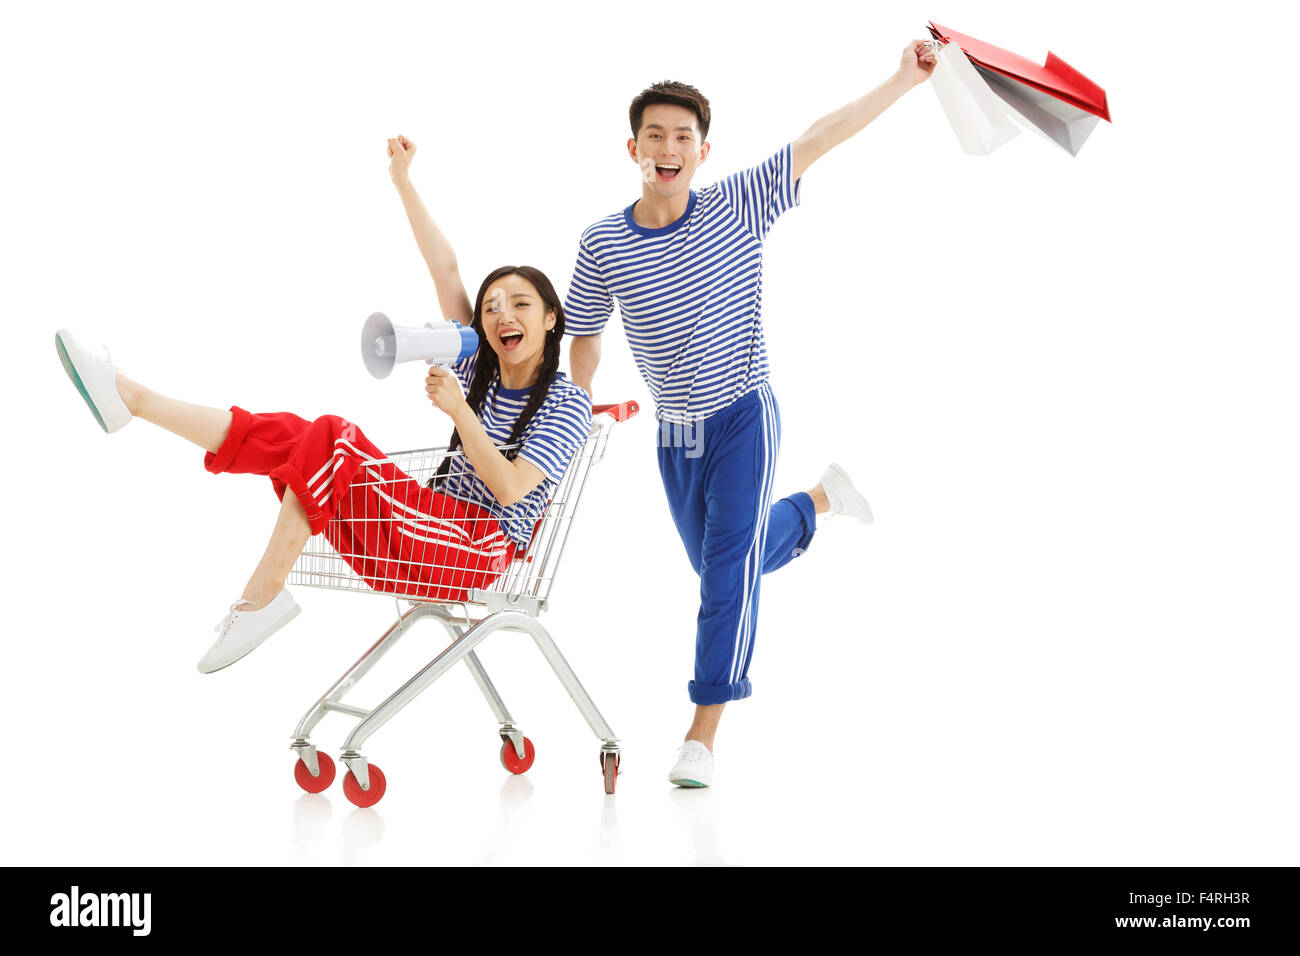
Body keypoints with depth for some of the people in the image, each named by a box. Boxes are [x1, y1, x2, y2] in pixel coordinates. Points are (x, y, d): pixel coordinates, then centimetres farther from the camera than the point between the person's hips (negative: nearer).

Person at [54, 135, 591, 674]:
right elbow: (445, 269, 14)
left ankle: (259, 600, -21)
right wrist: (403, 181, 14)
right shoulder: (480, 369, 16)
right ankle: (126, 397, -4)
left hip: (480, 547, -7)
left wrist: (459, 411, -20)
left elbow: (510, 489, -14)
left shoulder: (567, 402, -2)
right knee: (284, 435, -8)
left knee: (331, 441, -25)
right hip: (435, 521, 7)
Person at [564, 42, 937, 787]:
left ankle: (704, 733, -7)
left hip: (745, 417, -3)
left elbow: (819, 140, -14)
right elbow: (586, 338, 5)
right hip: (675, 433, 4)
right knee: (719, 565, 20)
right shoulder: (604, 244, -9)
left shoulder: (738, 207, -13)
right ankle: (820, 501, 47)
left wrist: (906, 79, -13)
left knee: (731, 569, -12)